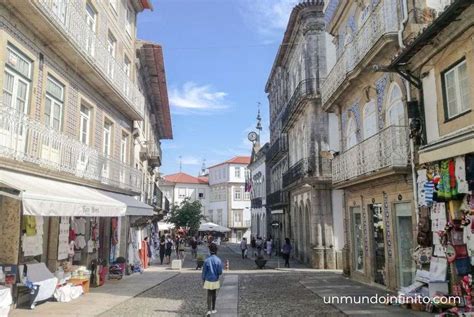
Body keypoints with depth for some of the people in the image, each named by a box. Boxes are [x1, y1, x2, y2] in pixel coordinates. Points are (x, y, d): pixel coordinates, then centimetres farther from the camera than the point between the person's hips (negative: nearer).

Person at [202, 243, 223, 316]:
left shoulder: (207, 260, -10)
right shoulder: (218, 260, -12)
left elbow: (204, 272, -4)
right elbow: (220, 272, -11)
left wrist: (203, 280, 7)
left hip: (208, 280, 0)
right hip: (215, 281, 0)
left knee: (209, 295, 3)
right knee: (214, 294, 16)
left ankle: (209, 310, -10)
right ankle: (213, 309, 28)